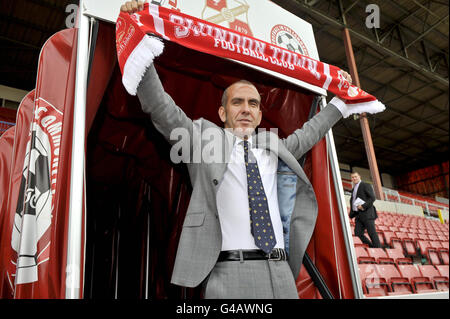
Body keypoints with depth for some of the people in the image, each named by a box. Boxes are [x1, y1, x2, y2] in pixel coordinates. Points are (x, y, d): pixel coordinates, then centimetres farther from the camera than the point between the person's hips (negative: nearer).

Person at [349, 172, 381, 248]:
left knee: (372, 234, -6)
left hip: (367, 214, -7)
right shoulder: (354, 189, 22)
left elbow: (372, 198, -9)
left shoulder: (365, 185, 0)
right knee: (358, 234, -3)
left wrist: (363, 206, -18)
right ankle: (372, 247, 8)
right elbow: (352, 201, 24)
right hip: (358, 216, 7)